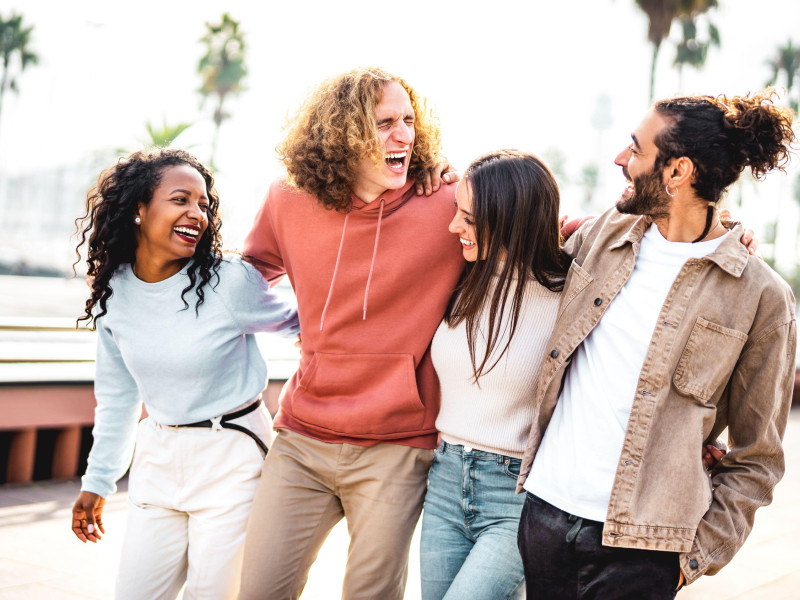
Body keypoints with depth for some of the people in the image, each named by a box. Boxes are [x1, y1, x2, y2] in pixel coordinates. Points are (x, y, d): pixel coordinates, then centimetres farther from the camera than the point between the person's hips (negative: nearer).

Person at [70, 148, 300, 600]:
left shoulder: (231, 281, -16)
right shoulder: (114, 292, -1)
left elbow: (296, 323, 2)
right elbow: (118, 394, 11)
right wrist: (98, 481, 15)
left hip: (232, 455, -4)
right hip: (157, 455, 5)